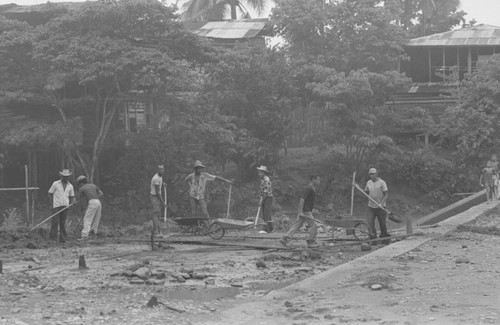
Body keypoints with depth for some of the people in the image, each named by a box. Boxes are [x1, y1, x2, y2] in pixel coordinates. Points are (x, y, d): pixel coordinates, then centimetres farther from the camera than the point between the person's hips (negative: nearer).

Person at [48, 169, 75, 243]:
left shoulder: (70, 186, 11)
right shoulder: (55, 184, 1)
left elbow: (72, 197, 18)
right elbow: (50, 193, 5)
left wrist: (71, 204, 0)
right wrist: (52, 203, -3)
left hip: (65, 206, 3)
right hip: (56, 206, -3)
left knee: (63, 223, 3)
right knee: (55, 222, -9)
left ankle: (63, 239, 6)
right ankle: (53, 238, -4)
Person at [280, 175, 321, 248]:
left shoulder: (312, 188, 17)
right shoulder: (309, 188, -15)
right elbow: (302, 199, -22)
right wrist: (300, 212, -26)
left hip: (305, 211, 10)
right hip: (306, 211, -10)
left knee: (296, 225, 5)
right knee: (313, 226, -1)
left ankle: (285, 239, -1)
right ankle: (311, 242, 6)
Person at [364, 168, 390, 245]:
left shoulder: (382, 182, -7)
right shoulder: (368, 183, 8)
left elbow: (386, 195, -8)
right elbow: (366, 193, 20)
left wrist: (381, 203, -23)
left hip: (380, 207, -3)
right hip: (371, 207, 3)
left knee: (383, 224, 4)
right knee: (370, 223, -10)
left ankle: (384, 239, 20)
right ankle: (373, 239, -7)